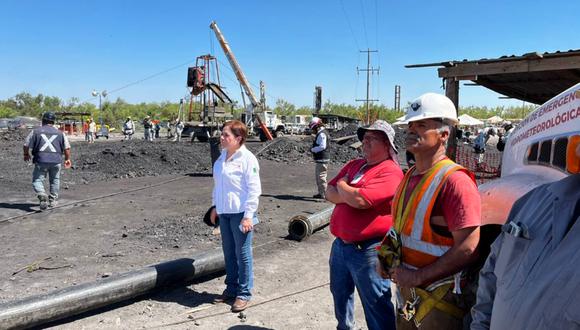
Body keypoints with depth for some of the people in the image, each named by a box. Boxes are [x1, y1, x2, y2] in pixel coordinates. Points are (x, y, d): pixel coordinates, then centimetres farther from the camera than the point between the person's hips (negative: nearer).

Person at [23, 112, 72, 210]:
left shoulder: (35, 131, 5)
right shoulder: (60, 133, 9)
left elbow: (26, 145, 7)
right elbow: (67, 148, 9)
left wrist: (26, 155, 26)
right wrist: (67, 159, 22)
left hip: (41, 160, -2)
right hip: (56, 161, 2)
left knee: (37, 180, 4)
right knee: (55, 180, 18)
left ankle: (42, 195, -22)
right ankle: (53, 200, 20)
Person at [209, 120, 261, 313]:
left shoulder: (247, 159, -14)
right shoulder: (222, 157, 8)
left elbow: (254, 189, -15)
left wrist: (248, 215, -18)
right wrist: (216, 206, 19)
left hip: (240, 213, -7)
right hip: (224, 212, 7)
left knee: (242, 254, 2)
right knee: (228, 252, 16)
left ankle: (244, 293, 15)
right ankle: (231, 288, 30)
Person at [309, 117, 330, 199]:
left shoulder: (322, 134, -16)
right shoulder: (321, 133, 18)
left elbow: (322, 146, -24)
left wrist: (312, 149, -13)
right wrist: (313, 149, 6)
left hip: (322, 160, -11)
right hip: (319, 159, 11)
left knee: (321, 177, -9)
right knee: (318, 176, 18)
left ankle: (324, 194, -5)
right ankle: (321, 193, 27)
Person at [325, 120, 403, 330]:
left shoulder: (390, 172, -16)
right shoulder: (353, 165, 9)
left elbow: (360, 200, -27)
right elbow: (329, 193, 4)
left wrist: (342, 186, -7)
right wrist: (350, 195, -15)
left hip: (367, 250, -8)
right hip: (341, 244, 9)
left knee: (376, 305, 4)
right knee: (340, 294, 27)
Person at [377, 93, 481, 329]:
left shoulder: (454, 181, -20)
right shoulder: (410, 176, 6)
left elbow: (468, 250, -25)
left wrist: (418, 276, -21)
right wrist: (387, 257, 2)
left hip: (440, 301, -7)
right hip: (407, 292, 8)